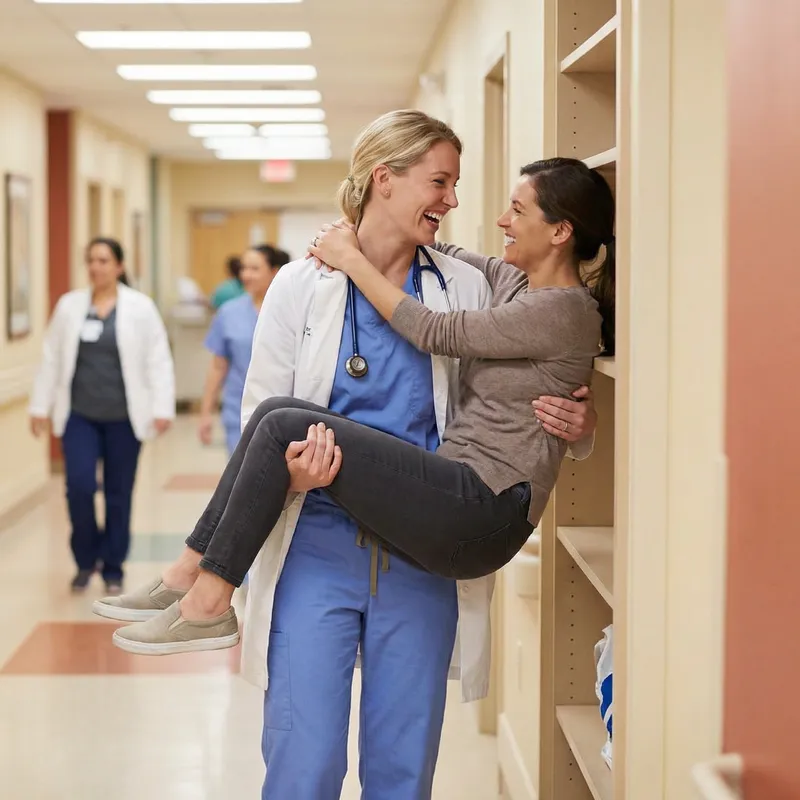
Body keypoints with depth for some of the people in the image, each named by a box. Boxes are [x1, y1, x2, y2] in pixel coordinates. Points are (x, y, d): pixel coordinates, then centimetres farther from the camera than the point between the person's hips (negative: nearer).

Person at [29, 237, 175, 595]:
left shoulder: (140, 307, -2)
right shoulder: (69, 305, 5)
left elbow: (158, 361, -4)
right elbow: (51, 360, 9)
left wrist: (162, 409, -10)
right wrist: (40, 406, 7)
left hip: (124, 417, -1)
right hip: (79, 415, 1)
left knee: (119, 495, 6)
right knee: (79, 486, -10)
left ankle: (113, 569, 19)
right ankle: (86, 559, 12)